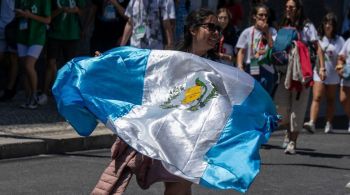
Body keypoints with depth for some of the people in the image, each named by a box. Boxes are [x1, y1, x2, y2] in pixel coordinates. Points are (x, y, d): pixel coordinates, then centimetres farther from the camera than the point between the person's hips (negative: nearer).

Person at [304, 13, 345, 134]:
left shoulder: (339, 40, 2)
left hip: (333, 74, 1)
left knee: (330, 100, 11)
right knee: (316, 98, -13)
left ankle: (329, 124, 18)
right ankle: (312, 122, -23)